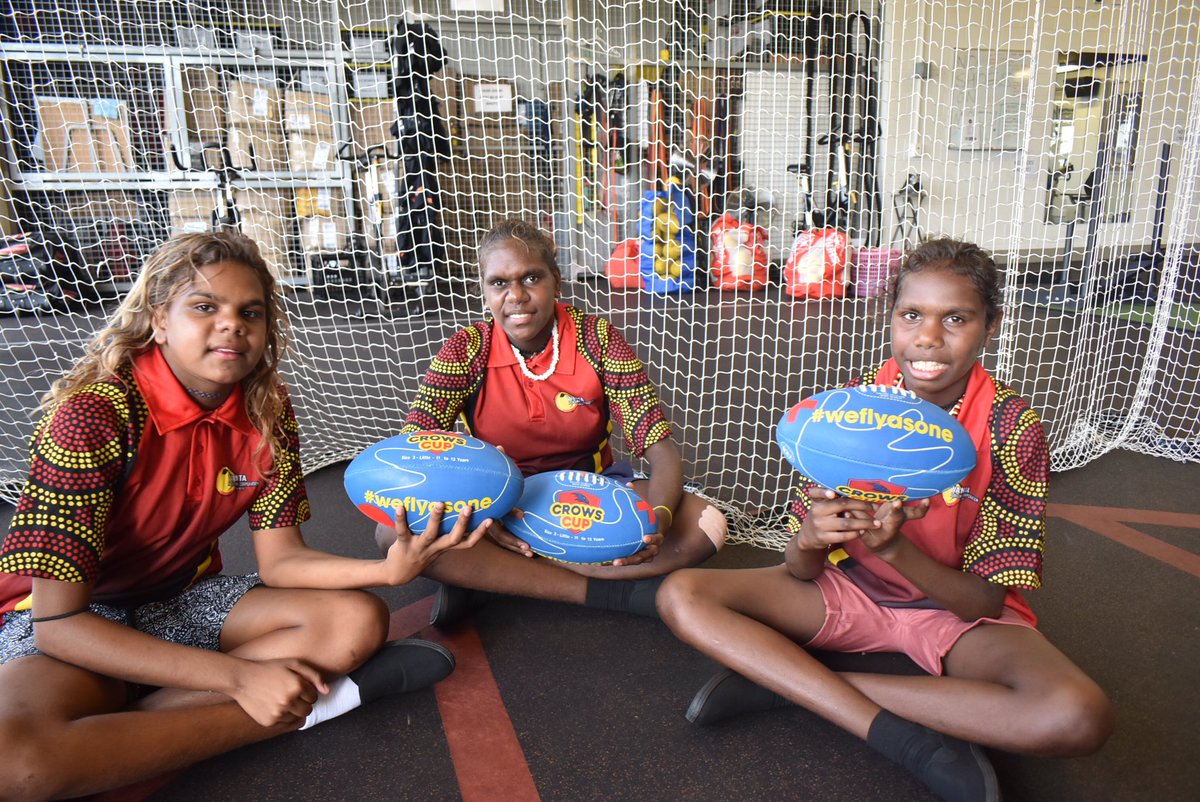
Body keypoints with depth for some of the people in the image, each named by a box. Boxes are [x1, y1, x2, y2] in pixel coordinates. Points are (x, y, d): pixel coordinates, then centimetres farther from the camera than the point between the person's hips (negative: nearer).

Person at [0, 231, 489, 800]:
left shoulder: (267, 411, -8)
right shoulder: (95, 415, -24)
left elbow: (278, 559, -7)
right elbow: (58, 621, -25)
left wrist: (387, 570, -27)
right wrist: (239, 677, -31)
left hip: (184, 598, 5)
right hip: (71, 620, -4)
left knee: (359, 621, -16)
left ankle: (122, 714, -17)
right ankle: (312, 701, -22)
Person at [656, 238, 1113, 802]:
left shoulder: (1011, 428, -16)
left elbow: (985, 602, -17)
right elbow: (801, 571, -10)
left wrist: (893, 546, -35)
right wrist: (810, 535, -34)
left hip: (957, 610, -1)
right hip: (849, 589, 2)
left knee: (1079, 717, -33)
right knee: (681, 595, -18)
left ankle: (786, 679, -21)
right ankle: (916, 743, -22)